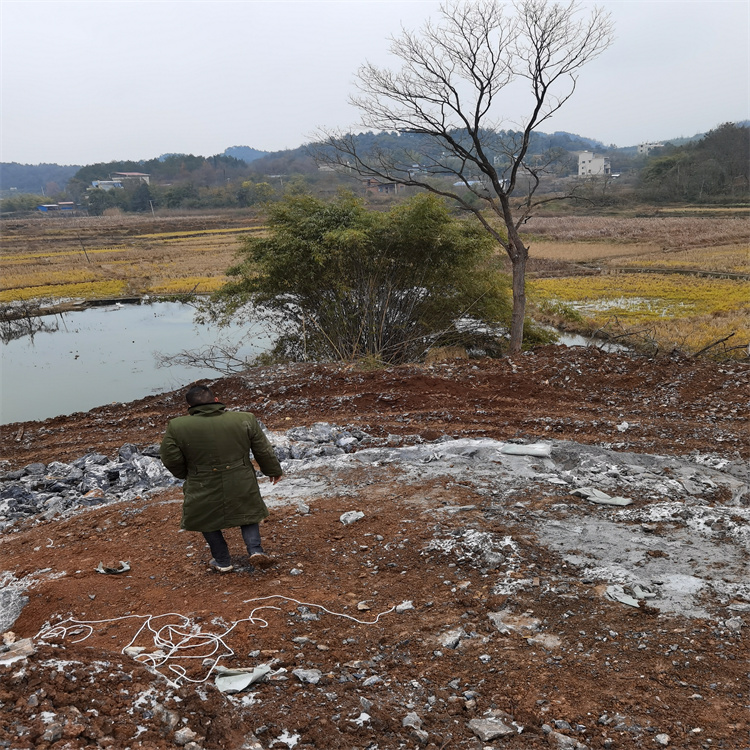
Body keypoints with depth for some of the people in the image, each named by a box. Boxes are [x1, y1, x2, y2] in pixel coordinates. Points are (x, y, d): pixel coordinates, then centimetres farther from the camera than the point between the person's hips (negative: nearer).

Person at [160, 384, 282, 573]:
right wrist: (273, 470, 18)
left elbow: (171, 460, -4)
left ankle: (223, 562, 27)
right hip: (241, 486, 1)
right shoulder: (245, 419, -6)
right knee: (248, 514, 23)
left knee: (208, 522, 21)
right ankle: (255, 550, 6)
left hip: (204, 490, -1)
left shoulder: (177, 427, -11)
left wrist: (185, 475, 15)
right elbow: (264, 451, 2)